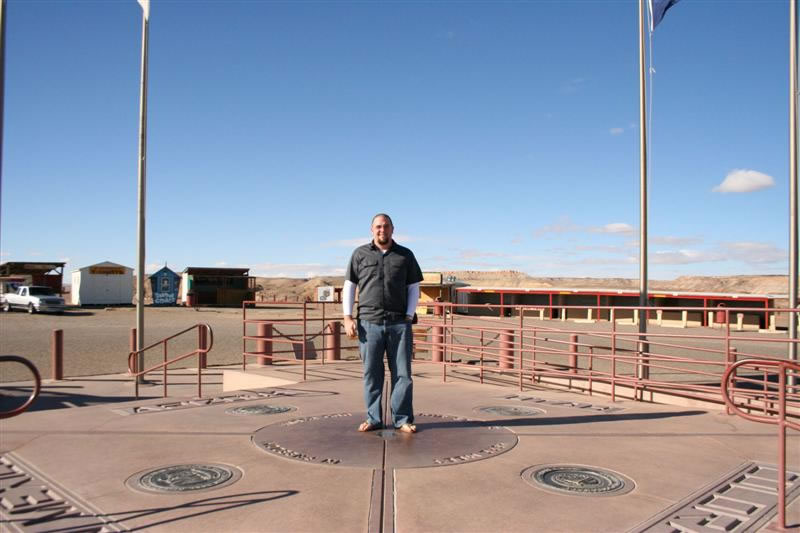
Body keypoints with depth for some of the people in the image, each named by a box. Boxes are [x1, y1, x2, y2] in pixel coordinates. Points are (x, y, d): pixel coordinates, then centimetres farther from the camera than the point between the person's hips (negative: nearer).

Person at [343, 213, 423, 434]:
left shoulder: (405, 255, 9)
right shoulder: (360, 254, 8)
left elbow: (414, 288, 10)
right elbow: (349, 286, 8)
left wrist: (409, 316, -1)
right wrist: (348, 317, -1)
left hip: (399, 324, 0)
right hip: (369, 323, 0)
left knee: (402, 372, 1)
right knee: (371, 373, 5)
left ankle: (402, 419, 9)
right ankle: (373, 418, 14)